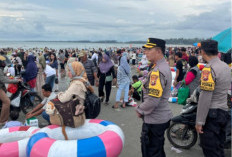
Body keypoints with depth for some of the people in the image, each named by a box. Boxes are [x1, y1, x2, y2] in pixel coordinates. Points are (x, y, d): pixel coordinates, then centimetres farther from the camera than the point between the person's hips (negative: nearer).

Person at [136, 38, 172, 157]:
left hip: (154, 120, -10)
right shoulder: (164, 66, 9)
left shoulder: (157, 71, -25)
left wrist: (140, 110, -11)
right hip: (162, 117, 10)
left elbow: (153, 101, -29)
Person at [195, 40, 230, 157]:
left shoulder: (209, 69, -19)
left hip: (211, 114, -9)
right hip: (224, 111, 9)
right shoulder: (226, 66, 9)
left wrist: (199, 121, -17)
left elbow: (205, 97, -22)